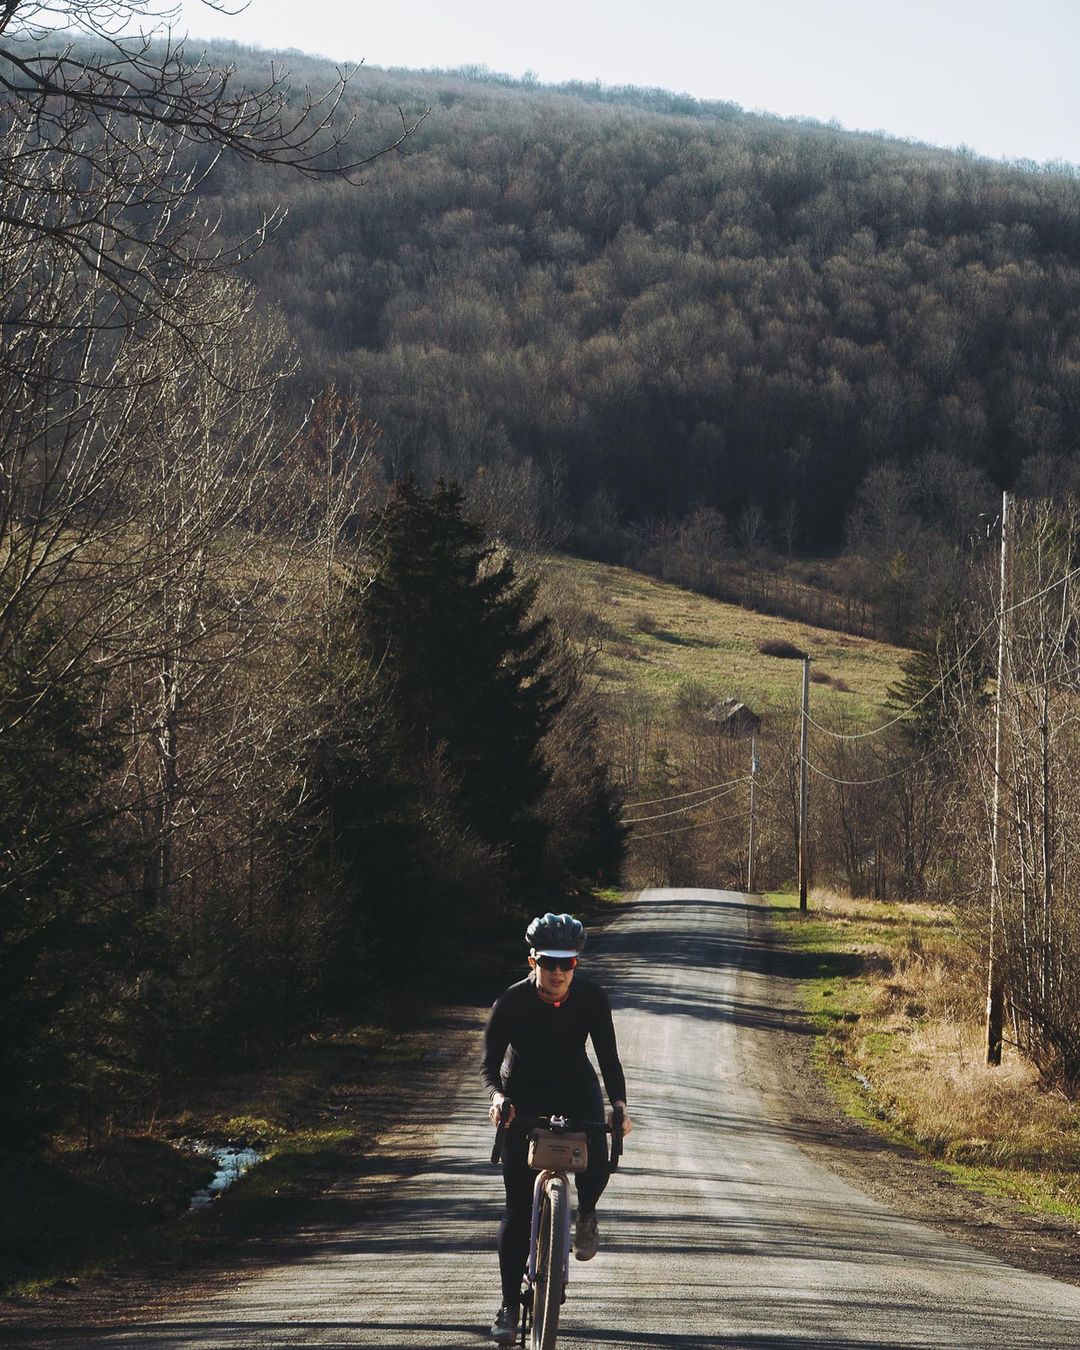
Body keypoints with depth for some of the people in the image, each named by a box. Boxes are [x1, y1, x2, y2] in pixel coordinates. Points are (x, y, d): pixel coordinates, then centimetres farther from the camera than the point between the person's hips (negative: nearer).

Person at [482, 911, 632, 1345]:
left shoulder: (591, 997, -17)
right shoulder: (511, 1003, -22)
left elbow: (608, 1057, -17)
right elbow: (490, 1065, -21)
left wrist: (619, 1104, -34)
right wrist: (497, 1097, -42)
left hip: (576, 1089, 1)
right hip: (524, 1095, -1)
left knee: (596, 1165, -27)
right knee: (518, 1205, -7)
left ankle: (585, 1215, 10)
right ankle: (509, 1306, 1)